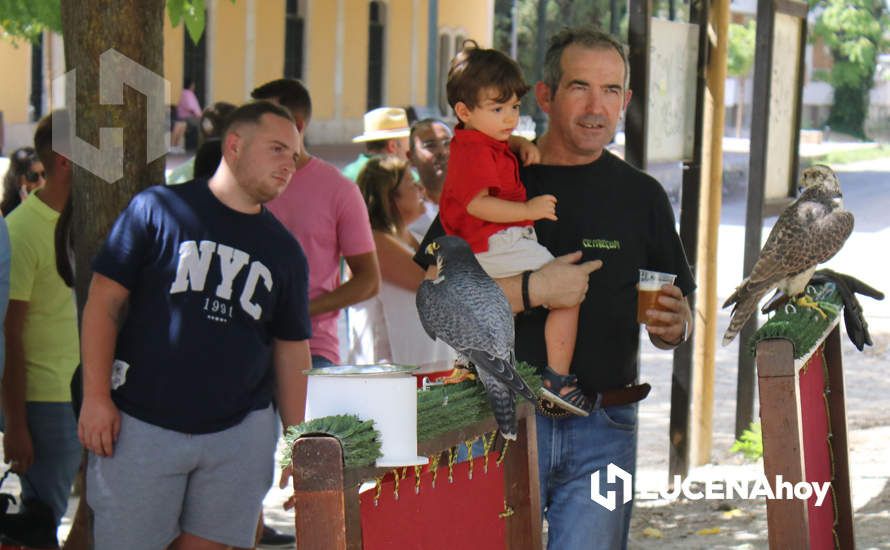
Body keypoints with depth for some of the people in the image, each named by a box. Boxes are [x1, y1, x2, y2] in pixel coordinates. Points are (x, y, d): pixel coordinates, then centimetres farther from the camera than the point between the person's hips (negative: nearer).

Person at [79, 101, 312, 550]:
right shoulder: (157, 209, 0)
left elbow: (291, 348, 16)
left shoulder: (284, 250, 12)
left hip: (240, 432, 3)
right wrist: (96, 396, -8)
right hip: (141, 424, -3)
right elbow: (104, 301, -1)